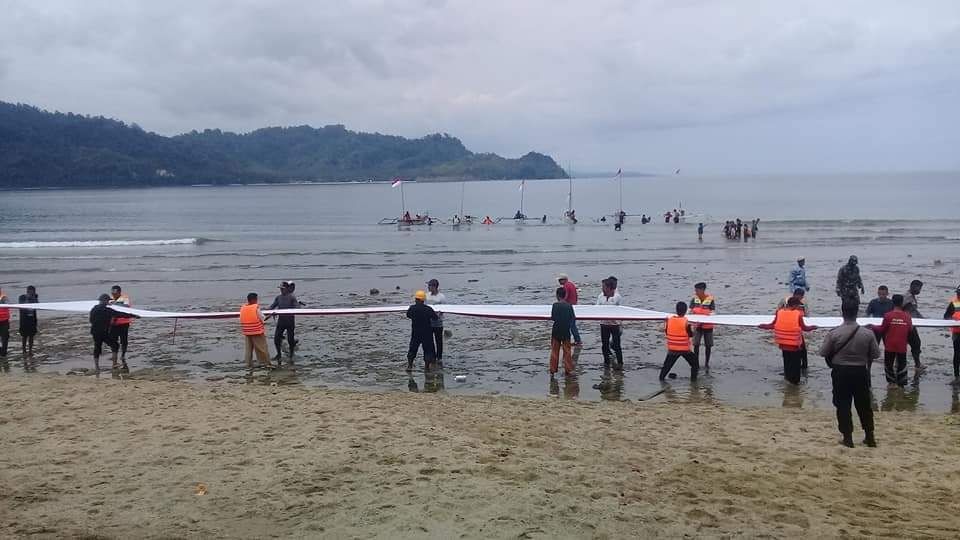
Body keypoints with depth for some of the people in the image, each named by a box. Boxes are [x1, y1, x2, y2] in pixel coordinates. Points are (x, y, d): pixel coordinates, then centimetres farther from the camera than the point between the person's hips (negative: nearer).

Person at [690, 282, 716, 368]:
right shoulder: (694, 299, -5)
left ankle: (706, 363, 24)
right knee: (696, 344, -4)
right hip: (697, 325, 2)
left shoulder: (710, 299, -15)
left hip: (708, 326, -2)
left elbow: (712, 313, -17)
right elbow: (690, 310, -1)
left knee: (708, 345, 8)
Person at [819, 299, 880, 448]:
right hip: (861, 372, 2)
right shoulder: (867, 334, -11)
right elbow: (875, 354, -3)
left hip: (840, 373, -2)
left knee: (843, 405, 7)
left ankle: (847, 437, 9)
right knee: (864, 405, 15)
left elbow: (823, 353, -7)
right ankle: (869, 436, 23)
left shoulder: (834, 333, -14)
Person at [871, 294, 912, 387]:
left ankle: (891, 382, 16)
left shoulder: (888, 315, -13)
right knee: (901, 365, 13)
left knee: (888, 365, 15)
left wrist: (873, 327, 9)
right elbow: (910, 330, 3)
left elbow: (882, 329, -7)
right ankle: (901, 384, 14)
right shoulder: (907, 316, -7)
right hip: (902, 347, 1)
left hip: (890, 346, -1)